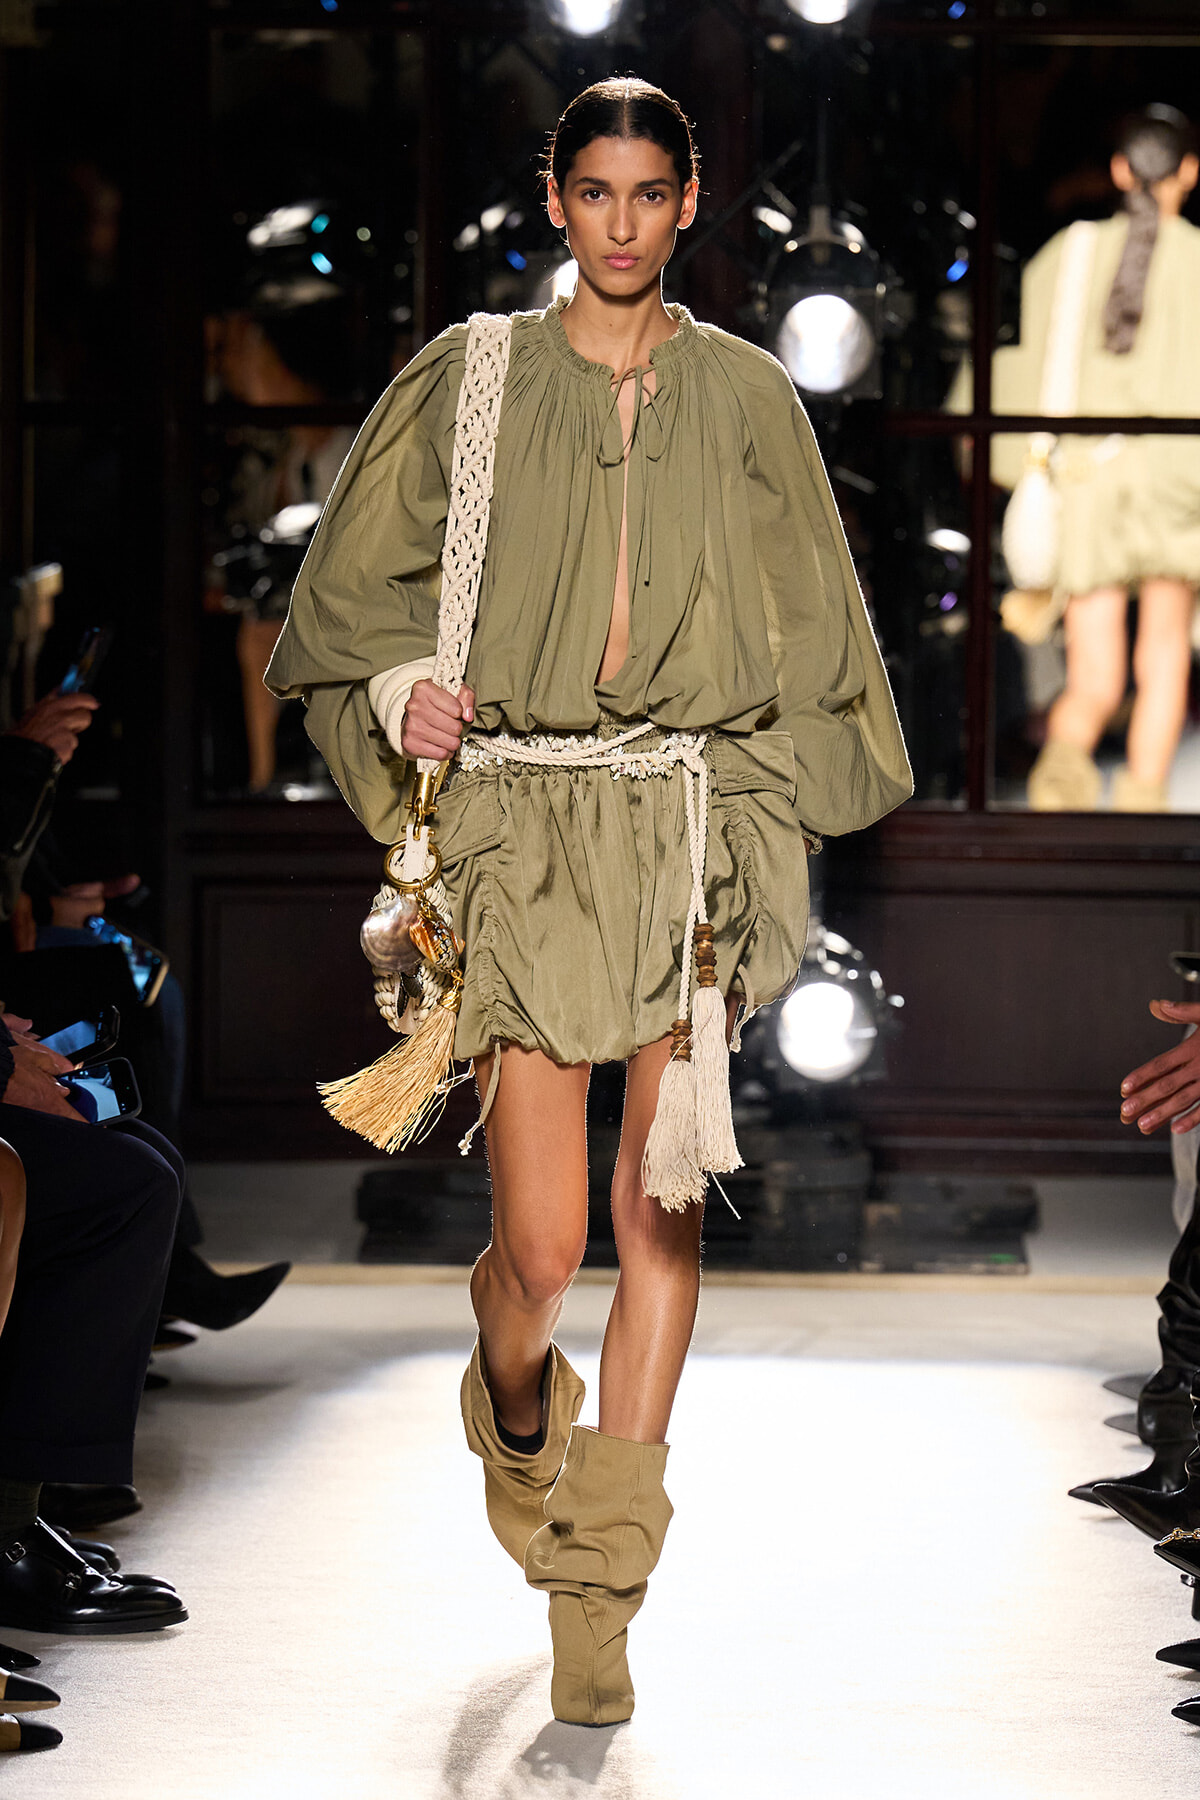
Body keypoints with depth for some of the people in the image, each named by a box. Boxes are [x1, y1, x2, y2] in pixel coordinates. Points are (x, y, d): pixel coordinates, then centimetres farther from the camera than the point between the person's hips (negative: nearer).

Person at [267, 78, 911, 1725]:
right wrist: (397, 689, -2)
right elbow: (351, 583, 16)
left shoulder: (746, 397, 9)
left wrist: (778, 829, 6)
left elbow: (811, 628, 14)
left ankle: (599, 1585, 4)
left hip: (695, 817, 1)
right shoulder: (472, 379, 6)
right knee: (542, 1244, -7)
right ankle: (515, 1406, 30)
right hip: (524, 822, -1)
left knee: (666, 1206, -5)